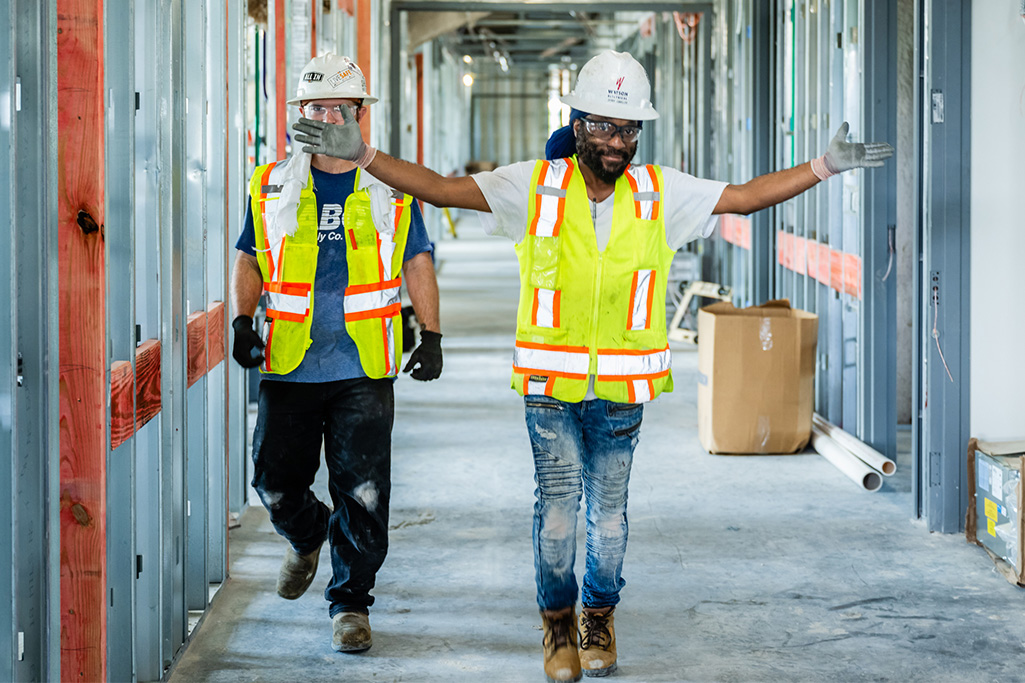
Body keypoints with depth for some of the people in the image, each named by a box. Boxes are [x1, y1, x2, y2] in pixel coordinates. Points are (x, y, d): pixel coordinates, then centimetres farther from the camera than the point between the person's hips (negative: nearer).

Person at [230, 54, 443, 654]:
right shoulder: (272, 186, 8)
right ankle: (308, 536, 39)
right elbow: (250, 261, 15)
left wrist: (432, 336, 1)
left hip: (364, 370, -2)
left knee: (362, 492, -5)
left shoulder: (392, 189, 5)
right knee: (276, 481, 6)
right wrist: (244, 320, 0)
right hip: (289, 367, 2)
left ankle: (351, 600, 9)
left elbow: (418, 265, 9)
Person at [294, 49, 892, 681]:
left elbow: (745, 197, 6)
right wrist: (360, 155, -15)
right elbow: (439, 189, -6)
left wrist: (824, 166, 0)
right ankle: (559, 624, 16)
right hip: (550, 384, -1)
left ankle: (598, 622, 29)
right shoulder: (535, 185, -4)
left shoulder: (660, 193, 1)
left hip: (621, 388, 2)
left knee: (609, 510, 9)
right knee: (557, 505, -3)